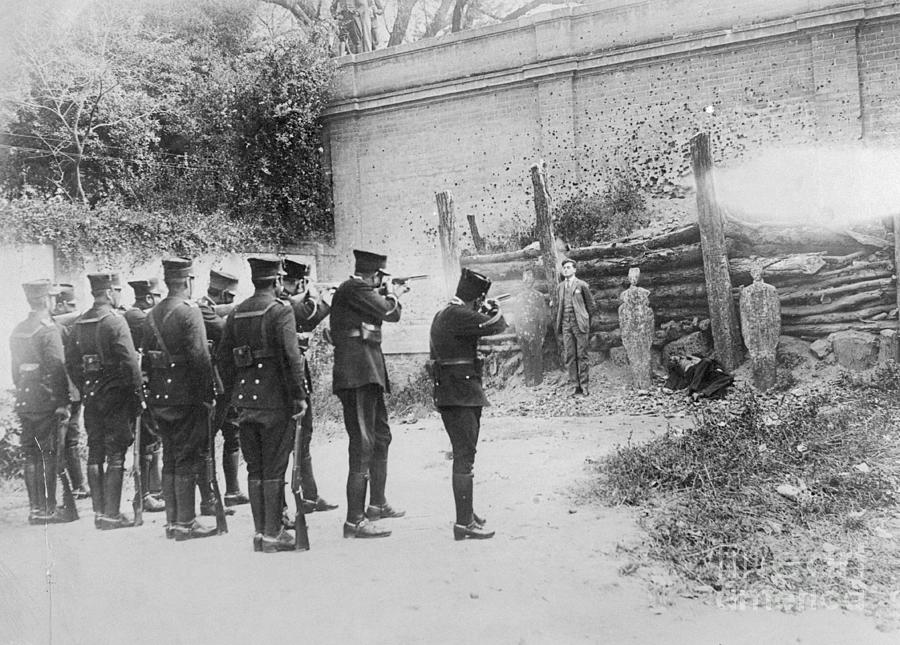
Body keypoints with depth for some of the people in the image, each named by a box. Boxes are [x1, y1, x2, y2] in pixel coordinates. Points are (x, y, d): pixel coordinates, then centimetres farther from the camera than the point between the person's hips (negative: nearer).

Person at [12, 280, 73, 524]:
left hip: (24, 401, 8)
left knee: (31, 455, 11)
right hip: (46, 401, -8)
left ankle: (34, 508, 16)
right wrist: (63, 403, -14)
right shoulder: (49, 330, -12)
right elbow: (57, 369, -16)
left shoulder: (18, 330, 13)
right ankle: (47, 509, 0)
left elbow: (15, 368, 18)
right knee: (48, 456, -3)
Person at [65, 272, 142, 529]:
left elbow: (70, 361, 12)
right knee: (115, 455, -2)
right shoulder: (115, 321, -13)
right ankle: (111, 514, 0)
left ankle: (99, 511, 19)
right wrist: (137, 393, -11)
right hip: (116, 395, -7)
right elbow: (129, 361, -18)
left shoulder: (80, 323, 9)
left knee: (95, 454, 12)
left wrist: (84, 388, 19)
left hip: (90, 395, 7)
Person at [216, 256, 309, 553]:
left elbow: (222, 356, 13)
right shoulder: (281, 310, -8)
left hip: (245, 401, 6)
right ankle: (272, 534, 6)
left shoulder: (236, 313, 11)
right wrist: (299, 395, -11)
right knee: (274, 470, 1)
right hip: (276, 401, -6)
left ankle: (259, 532, 19)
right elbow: (290, 355, -17)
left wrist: (233, 395, 19)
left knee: (254, 469, 13)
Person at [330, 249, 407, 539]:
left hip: (369, 375, 11)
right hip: (358, 375, -11)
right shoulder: (353, 288, -12)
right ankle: (354, 521, -9)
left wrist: (384, 294, 24)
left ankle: (377, 504, 33)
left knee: (381, 437, 21)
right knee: (362, 445, -11)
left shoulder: (359, 290, 17)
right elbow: (390, 313, -13)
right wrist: (393, 295, 6)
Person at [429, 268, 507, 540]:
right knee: (465, 457, -9)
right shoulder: (459, 315, -18)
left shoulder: (444, 314, 14)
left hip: (453, 393, 11)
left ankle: (466, 512, 32)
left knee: (464, 455, 20)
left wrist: (483, 313, 19)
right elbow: (497, 328, -18)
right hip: (459, 394, -11)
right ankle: (464, 523, -7)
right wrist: (495, 310, 1)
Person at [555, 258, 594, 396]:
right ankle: (574, 385, 6)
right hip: (566, 324, 4)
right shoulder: (560, 287, 14)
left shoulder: (582, 285, 1)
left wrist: (585, 318, 9)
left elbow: (590, 304, 7)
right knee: (569, 356, 2)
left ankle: (584, 385, 3)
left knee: (582, 355, -3)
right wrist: (559, 324, 12)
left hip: (580, 323, -4)